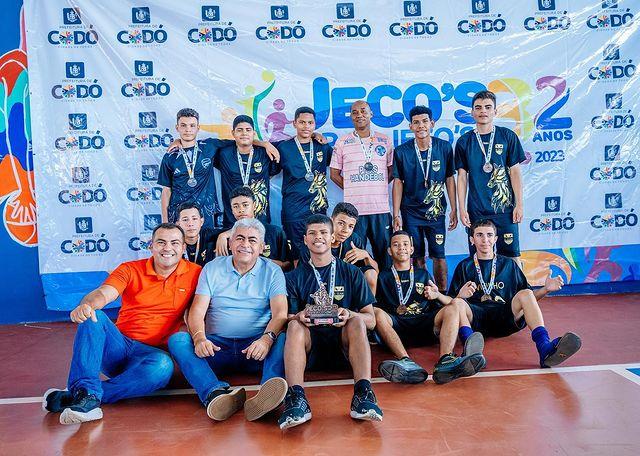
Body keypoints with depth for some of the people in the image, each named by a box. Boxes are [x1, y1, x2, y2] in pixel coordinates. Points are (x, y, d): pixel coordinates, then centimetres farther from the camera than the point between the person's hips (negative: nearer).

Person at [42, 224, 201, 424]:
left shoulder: (194, 274, 4)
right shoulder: (130, 269, 4)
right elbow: (104, 293, -14)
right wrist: (86, 305, -37)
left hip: (151, 353, -1)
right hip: (118, 346, 2)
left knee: (163, 366, -36)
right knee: (94, 317, -26)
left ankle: (76, 396, -30)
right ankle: (88, 394, -38)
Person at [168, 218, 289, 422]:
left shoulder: (272, 272, 8)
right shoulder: (212, 268, 11)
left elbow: (280, 314, -6)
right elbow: (197, 311, 1)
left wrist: (267, 338, -28)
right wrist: (199, 338, -21)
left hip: (255, 348, -1)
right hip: (217, 346, 2)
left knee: (284, 339, -31)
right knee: (177, 340, -24)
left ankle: (264, 397, -55)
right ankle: (218, 393, -45)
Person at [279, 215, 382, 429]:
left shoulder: (352, 273, 10)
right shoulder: (296, 276, 11)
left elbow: (370, 319, 4)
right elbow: (287, 318, 4)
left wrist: (349, 315, -18)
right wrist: (299, 317, -20)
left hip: (344, 342, 0)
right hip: (309, 343, 0)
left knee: (357, 321, -29)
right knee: (295, 325, -29)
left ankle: (363, 394, -42)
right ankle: (297, 399, -45)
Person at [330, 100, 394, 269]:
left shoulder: (385, 141, 9)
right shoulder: (342, 142, 6)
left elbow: (392, 170, 15)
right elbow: (334, 174, 9)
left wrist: (377, 186, 4)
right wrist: (353, 189, 3)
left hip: (381, 208, 1)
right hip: (354, 209, -1)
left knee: (384, 256, 7)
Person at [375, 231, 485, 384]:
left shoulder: (423, 274, 27)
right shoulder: (383, 277, 21)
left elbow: (448, 303, 19)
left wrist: (437, 295, -3)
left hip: (424, 324, 2)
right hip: (396, 327, -2)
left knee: (452, 308, -22)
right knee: (376, 312, -31)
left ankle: (446, 360, -47)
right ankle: (407, 362, -51)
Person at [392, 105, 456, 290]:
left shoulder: (444, 147, -2)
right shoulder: (401, 151, -4)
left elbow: (449, 179, 4)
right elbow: (398, 183, -1)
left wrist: (454, 210, 3)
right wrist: (396, 215, -4)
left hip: (436, 211, 0)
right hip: (411, 212, 0)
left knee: (439, 256, 3)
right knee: (417, 257, 7)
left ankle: (442, 294, 16)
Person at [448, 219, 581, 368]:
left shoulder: (508, 264, 22)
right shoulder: (464, 266, 16)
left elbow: (527, 298, 19)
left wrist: (545, 289, 0)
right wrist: (460, 296, -15)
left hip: (505, 319, 1)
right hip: (476, 318, -1)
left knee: (526, 294, -25)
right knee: (458, 304, -31)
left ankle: (544, 348, -45)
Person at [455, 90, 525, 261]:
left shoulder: (507, 136, 4)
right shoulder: (464, 141, 5)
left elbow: (515, 171, 3)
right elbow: (462, 177, 5)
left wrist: (519, 204, -2)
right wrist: (462, 209, 0)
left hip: (505, 207, -1)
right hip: (476, 209, 1)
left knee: (512, 255, 2)